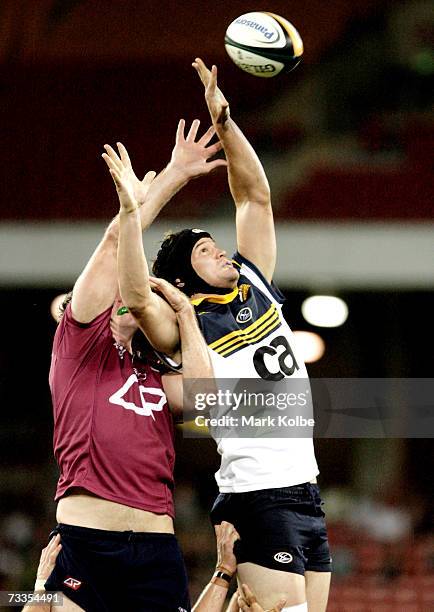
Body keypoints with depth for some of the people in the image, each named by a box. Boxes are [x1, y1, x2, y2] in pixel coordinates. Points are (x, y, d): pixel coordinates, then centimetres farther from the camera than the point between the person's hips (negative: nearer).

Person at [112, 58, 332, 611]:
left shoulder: (256, 288, 15)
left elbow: (255, 197, 15)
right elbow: (136, 297, -24)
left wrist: (224, 121, 7)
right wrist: (130, 211, -30)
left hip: (306, 496, 7)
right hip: (257, 498, -7)